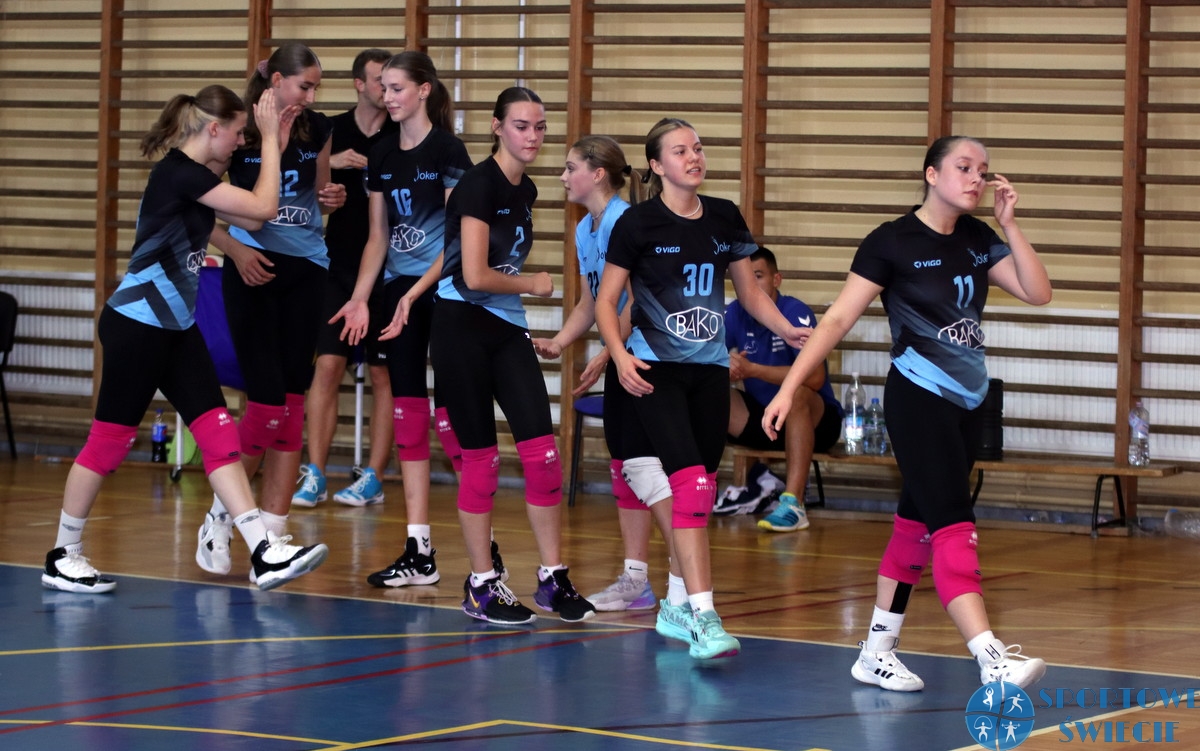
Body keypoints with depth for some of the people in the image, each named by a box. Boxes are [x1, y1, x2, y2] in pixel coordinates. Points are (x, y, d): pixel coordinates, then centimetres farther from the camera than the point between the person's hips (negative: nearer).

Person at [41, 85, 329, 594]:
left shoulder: (196, 176, 10)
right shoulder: (178, 173, -19)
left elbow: (250, 219, 10)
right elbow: (264, 208, -18)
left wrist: (274, 140, 10)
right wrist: (269, 137, -9)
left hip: (176, 327, 10)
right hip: (136, 326, -10)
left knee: (218, 433, 1)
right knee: (110, 439, 0)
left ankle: (265, 553, -3)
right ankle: (63, 557, 13)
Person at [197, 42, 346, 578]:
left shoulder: (317, 131, 6)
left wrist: (332, 198, -1)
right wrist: (236, 250, -19)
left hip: (305, 271, 4)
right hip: (253, 270, -4)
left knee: (292, 401, 1)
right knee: (267, 401, -11)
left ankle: (272, 533, 6)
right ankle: (219, 519, 9)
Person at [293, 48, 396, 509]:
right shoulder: (331, 131, 4)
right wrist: (329, 163, -14)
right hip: (338, 267, 1)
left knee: (384, 375, 2)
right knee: (327, 366, -5)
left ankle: (373, 478, 9)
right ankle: (314, 476, -2)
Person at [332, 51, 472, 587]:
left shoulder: (447, 151, -9)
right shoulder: (382, 158, 11)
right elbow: (378, 238, 14)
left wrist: (413, 296, -18)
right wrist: (360, 299, 2)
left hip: (442, 292, -7)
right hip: (398, 292, 7)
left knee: (449, 413, -10)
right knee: (407, 418, 4)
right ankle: (419, 552, 5)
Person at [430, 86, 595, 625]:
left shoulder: (525, 191, 11)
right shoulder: (479, 184, -14)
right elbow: (474, 276, -20)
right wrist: (534, 284, -6)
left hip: (507, 329, 7)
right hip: (460, 326, -7)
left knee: (542, 452, -2)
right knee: (480, 459, -2)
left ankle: (553, 577, 6)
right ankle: (481, 586, 8)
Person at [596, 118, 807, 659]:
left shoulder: (725, 218, 7)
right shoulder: (638, 223, -6)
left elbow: (750, 292, 15)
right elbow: (606, 300, -4)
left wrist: (786, 329, -1)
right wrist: (619, 355, -20)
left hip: (710, 369, 5)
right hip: (656, 369, -5)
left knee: (704, 489, 7)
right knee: (689, 479, -19)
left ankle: (678, 607, 21)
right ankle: (701, 614, -24)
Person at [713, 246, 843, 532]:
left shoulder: (796, 313, -19)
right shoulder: (734, 314, -3)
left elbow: (815, 378, -31)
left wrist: (752, 369, -34)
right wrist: (725, 371, -28)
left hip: (812, 422, -5)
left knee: (795, 392, -37)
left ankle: (793, 504, -41)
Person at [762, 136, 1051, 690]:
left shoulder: (978, 240, 8)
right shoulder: (892, 241, -10)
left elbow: (1038, 292, 1)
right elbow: (838, 318, -10)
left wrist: (1009, 223, -6)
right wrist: (788, 388, -15)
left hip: (967, 405, 7)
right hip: (918, 399, -7)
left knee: (916, 527, 12)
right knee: (954, 528, -17)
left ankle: (877, 651, 21)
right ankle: (992, 661, -28)